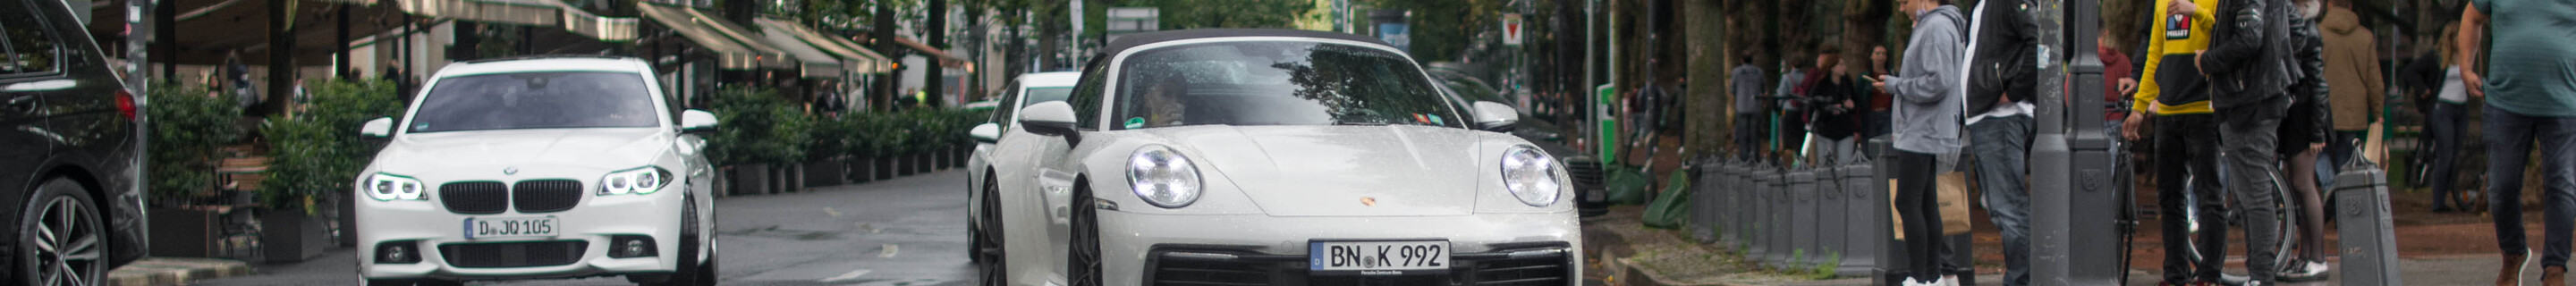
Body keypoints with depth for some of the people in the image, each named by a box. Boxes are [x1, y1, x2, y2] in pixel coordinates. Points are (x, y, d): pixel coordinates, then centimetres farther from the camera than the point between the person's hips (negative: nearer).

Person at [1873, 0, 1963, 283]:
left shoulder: (1936, 28, -14)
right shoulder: (1928, 26, 18)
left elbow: (1938, 82, -21)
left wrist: (1896, 85, -11)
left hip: (1923, 134, -11)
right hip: (1920, 134, 11)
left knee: (1908, 203, -11)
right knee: (1926, 204, 11)